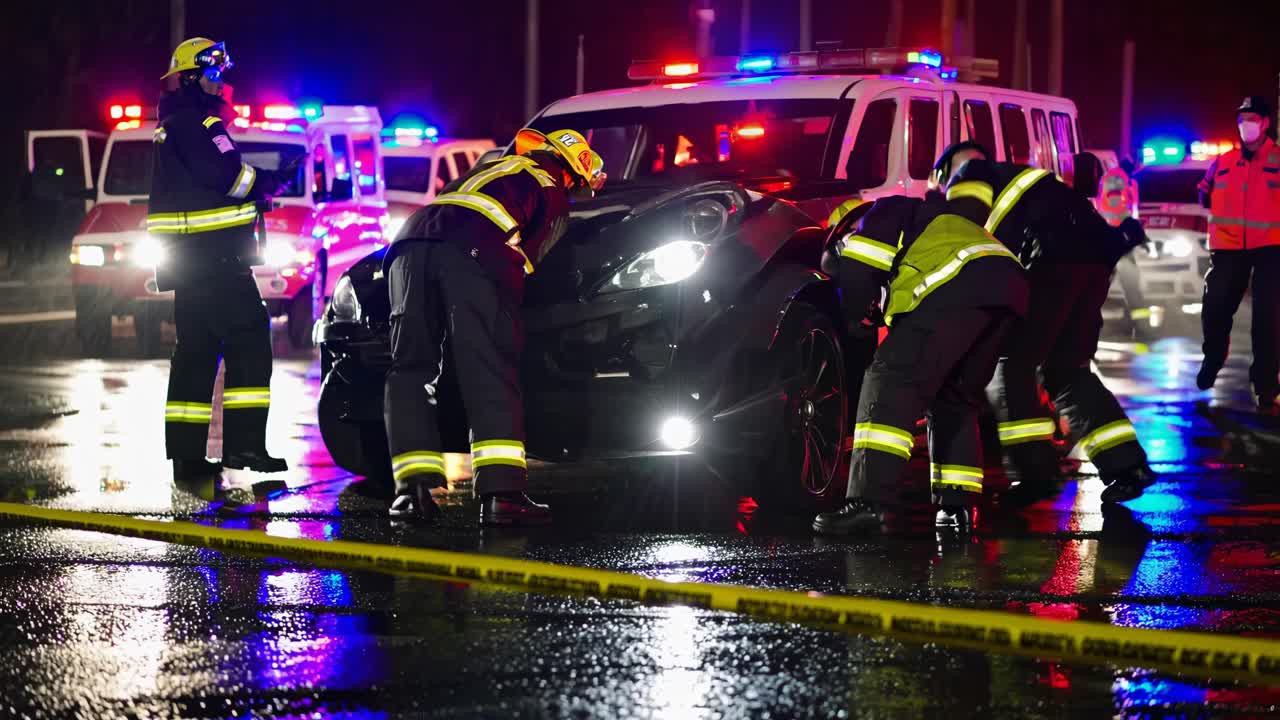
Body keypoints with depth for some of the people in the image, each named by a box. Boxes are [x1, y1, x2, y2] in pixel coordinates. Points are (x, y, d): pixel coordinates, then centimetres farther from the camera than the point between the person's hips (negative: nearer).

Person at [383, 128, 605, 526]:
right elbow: (529, 254, 14)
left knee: (411, 368, 7)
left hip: (411, 242, 5)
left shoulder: (489, 167, 40)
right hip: (472, 251, -5)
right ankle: (501, 491, -17)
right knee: (491, 372, -7)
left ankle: (414, 488, -4)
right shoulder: (553, 194, 22)